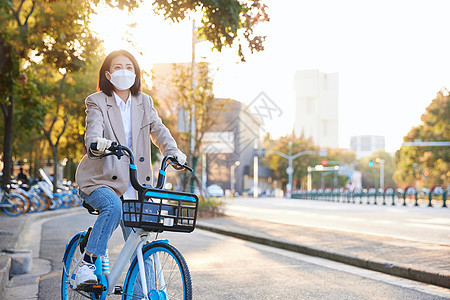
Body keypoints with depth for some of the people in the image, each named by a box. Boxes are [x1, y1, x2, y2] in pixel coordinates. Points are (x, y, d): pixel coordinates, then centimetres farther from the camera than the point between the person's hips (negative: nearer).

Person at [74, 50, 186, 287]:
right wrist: (97, 143, -46)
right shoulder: (97, 102, -3)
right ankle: (87, 266, -26)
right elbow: (93, 130, -21)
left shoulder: (144, 102, 11)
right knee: (113, 207, -35)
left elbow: (158, 129, 0)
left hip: (133, 184, 4)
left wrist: (173, 151, -21)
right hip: (100, 179, -4)